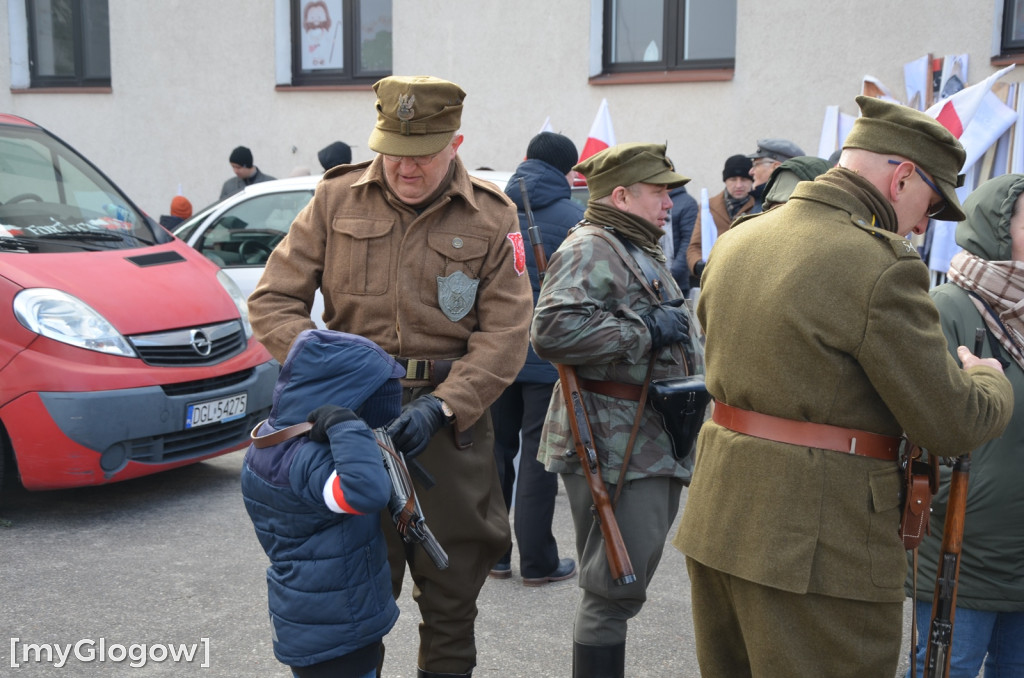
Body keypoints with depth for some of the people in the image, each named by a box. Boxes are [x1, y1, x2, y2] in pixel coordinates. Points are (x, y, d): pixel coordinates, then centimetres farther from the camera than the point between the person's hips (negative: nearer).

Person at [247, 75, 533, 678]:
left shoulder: (492, 217, 0)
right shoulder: (337, 199, 3)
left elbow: (505, 334, -5)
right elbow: (273, 299, 2)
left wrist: (440, 406, -17)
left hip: (451, 418, 0)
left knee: (451, 593, 12)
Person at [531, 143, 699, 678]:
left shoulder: (641, 251, 22)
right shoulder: (590, 249, -14)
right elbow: (552, 331, -30)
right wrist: (646, 330, -22)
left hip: (654, 443, 11)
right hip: (614, 447, -10)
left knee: (630, 581, 19)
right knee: (615, 590, -5)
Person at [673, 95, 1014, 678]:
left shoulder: (735, 241, 8)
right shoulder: (880, 265, -17)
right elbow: (952, 426, -14)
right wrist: (989, 378, 9)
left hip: (716, 520, 8)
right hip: (818, 545, -8)